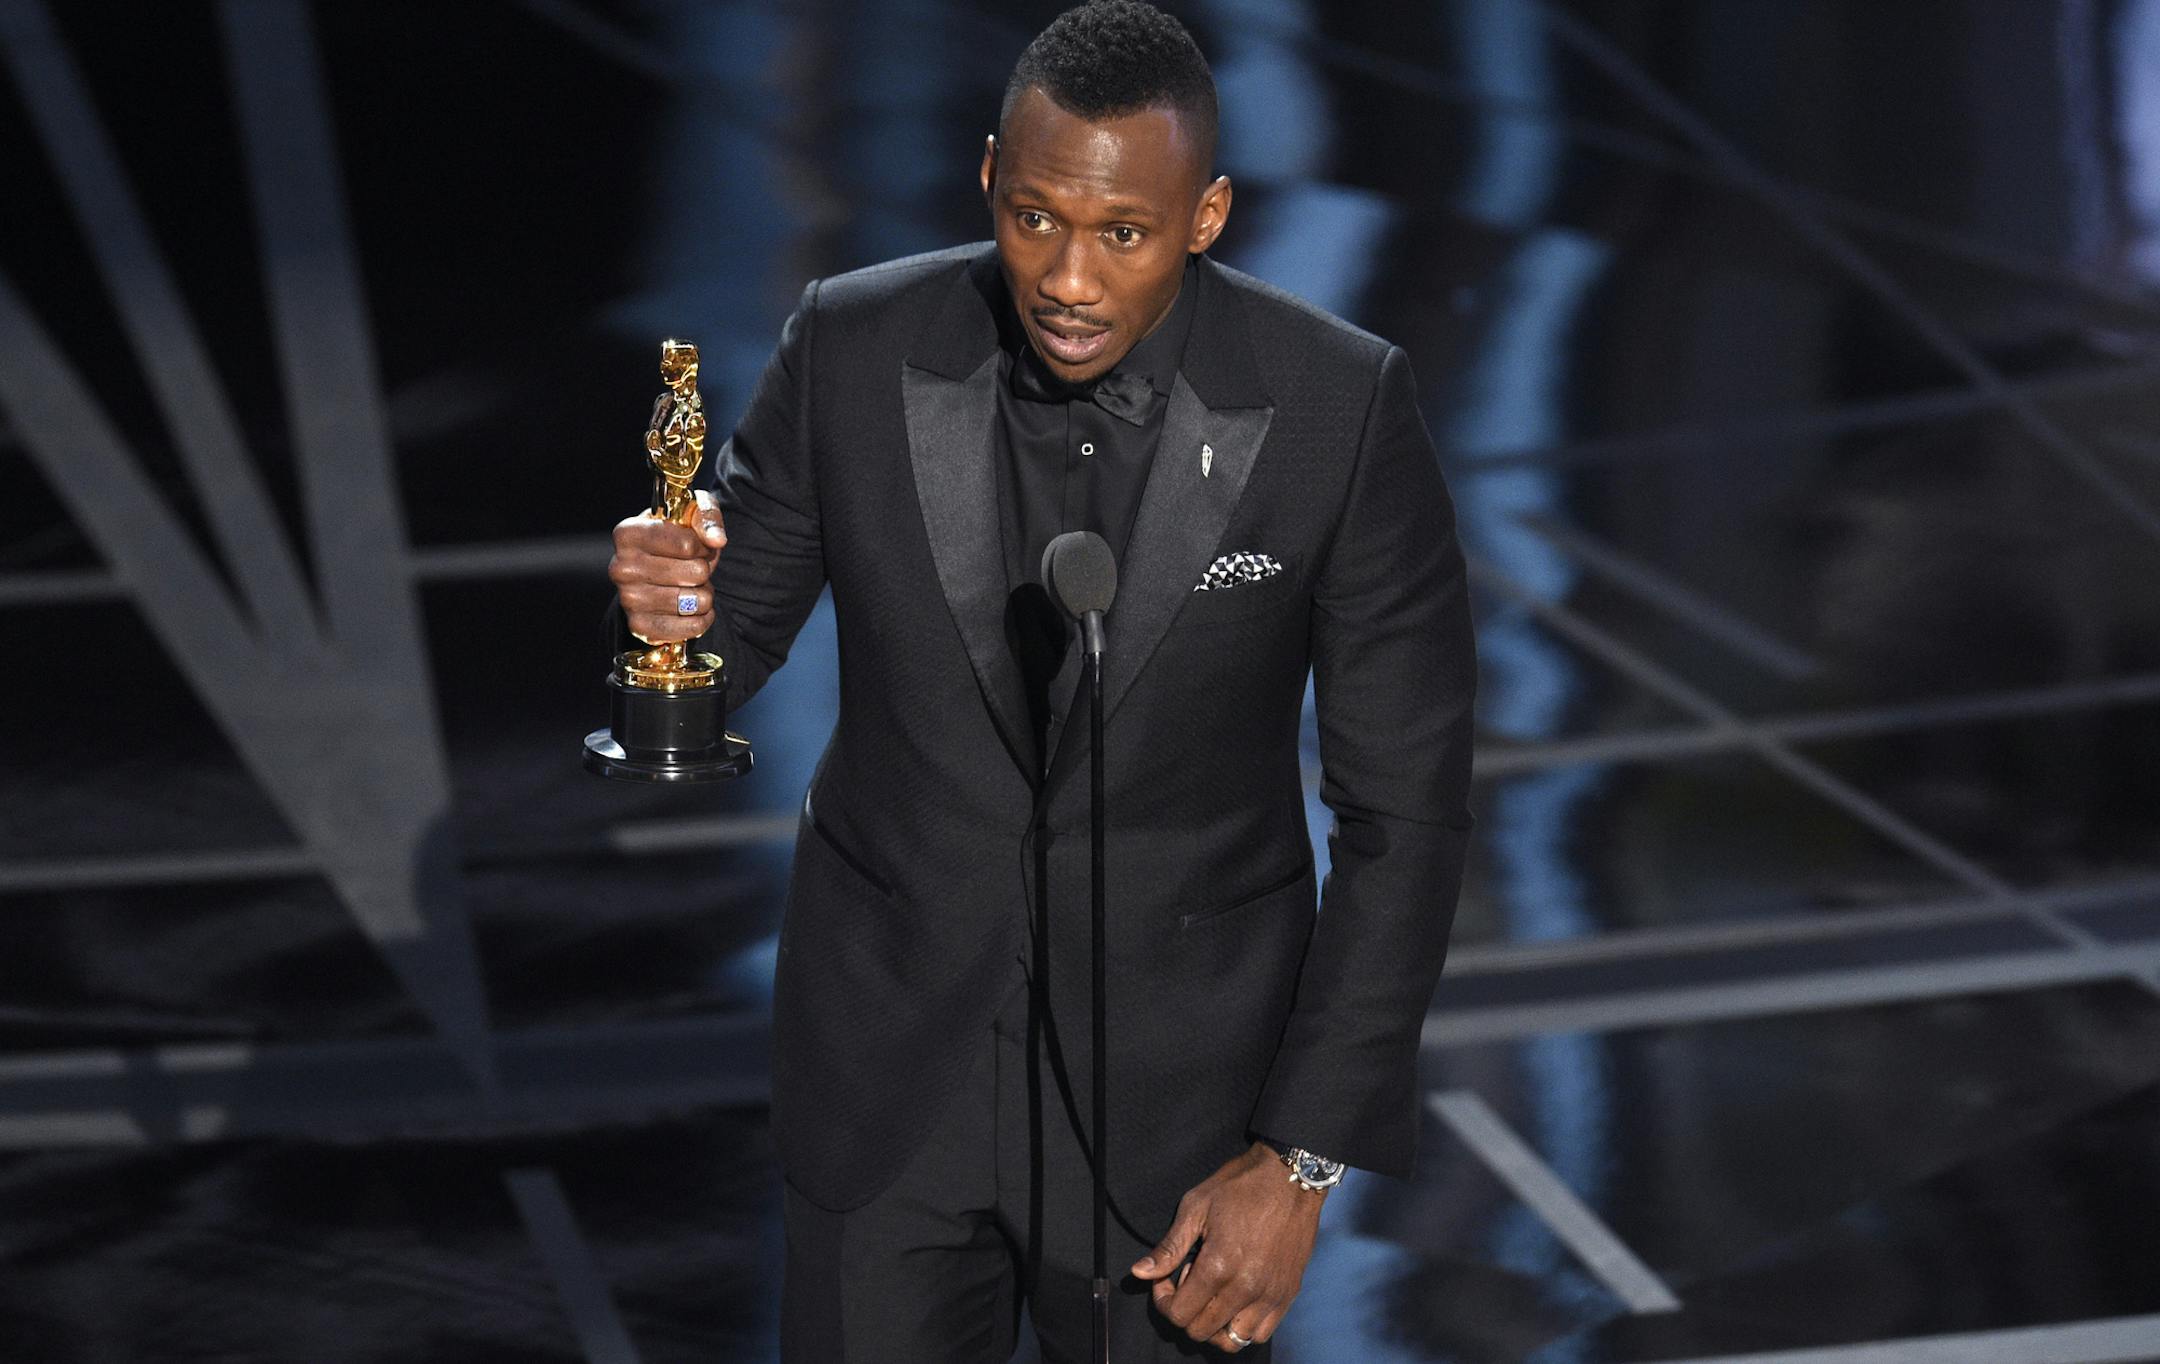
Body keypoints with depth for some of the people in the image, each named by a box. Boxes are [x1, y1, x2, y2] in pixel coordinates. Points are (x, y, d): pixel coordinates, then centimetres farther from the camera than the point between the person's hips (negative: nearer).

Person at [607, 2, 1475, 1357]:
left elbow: (1404, 809, -10)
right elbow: (726, 642, -1)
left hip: (1174, 1080, -1)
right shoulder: (854, 349, -12)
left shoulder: (1340, 407, -17)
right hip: (891, 1056, 1)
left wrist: (1303, 1158, -13)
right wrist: (669, 602, -26)